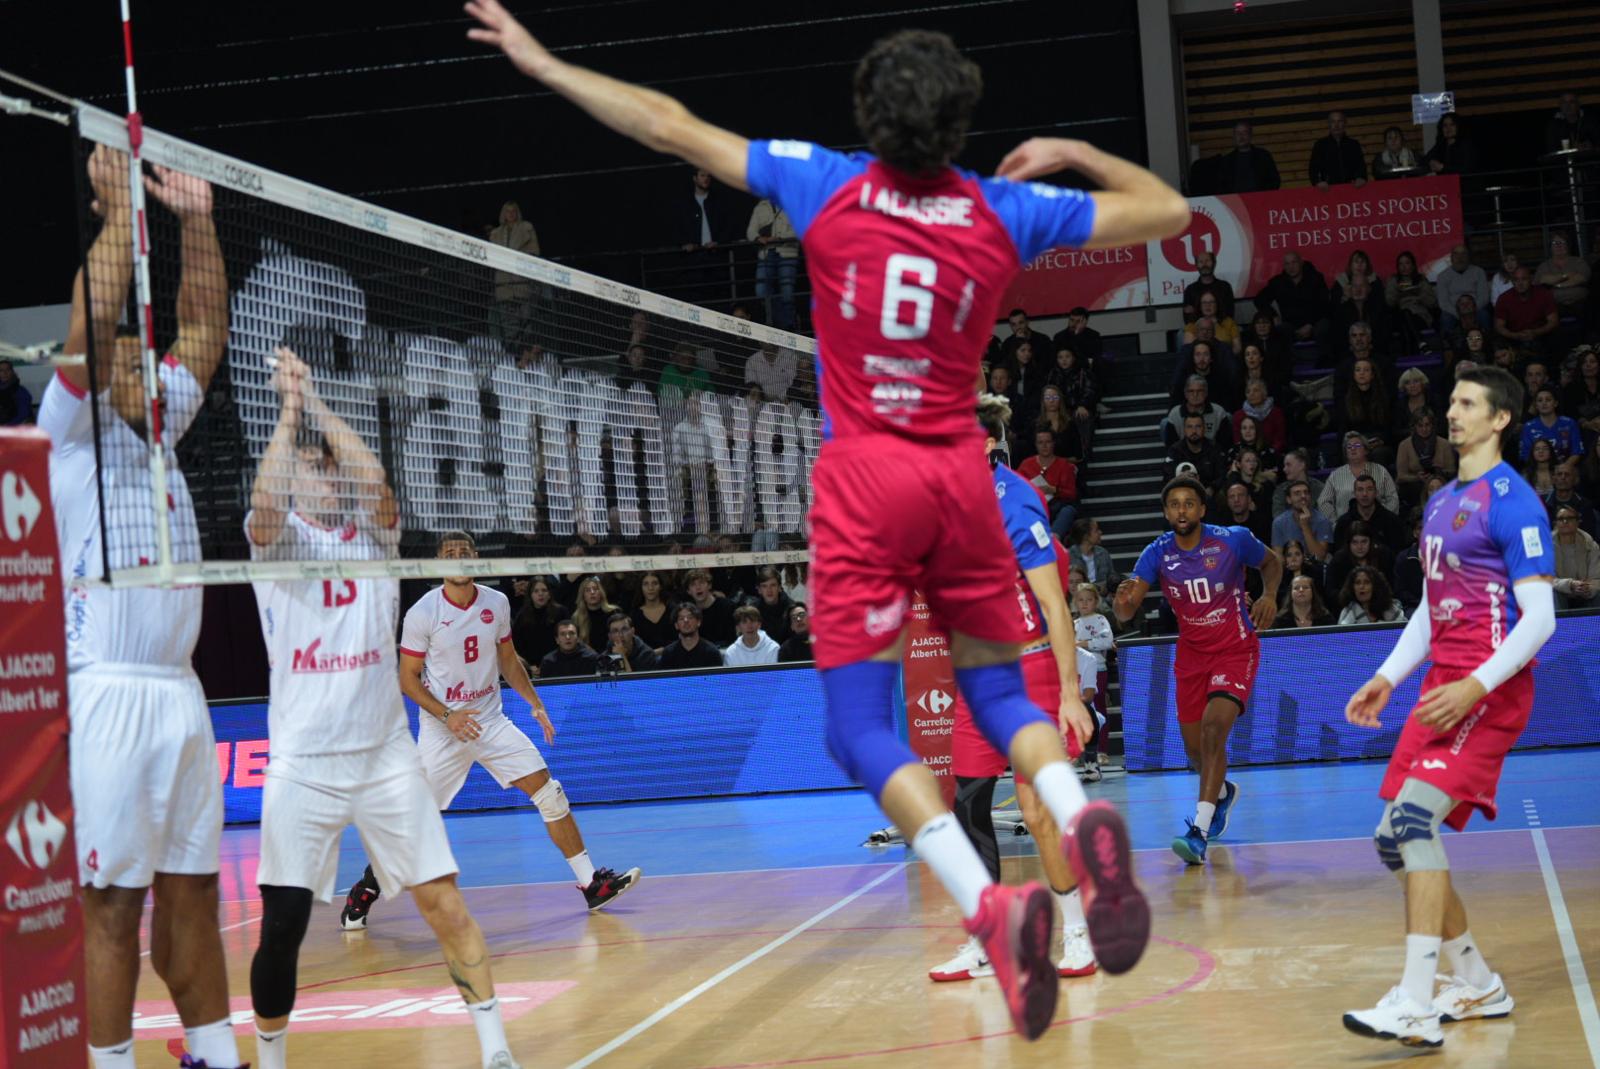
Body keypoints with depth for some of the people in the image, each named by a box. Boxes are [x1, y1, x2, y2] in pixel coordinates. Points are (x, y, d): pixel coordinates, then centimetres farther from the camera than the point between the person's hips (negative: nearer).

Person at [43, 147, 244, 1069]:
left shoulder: (159, 429, 17)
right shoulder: (71, 430, -1)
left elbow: (204, 331, 18)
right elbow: (93, 318, -15)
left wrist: (196, 221, 11)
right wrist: (119, 204, -12)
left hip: (181, 692, 7)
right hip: (107, 695, -7)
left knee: (191, 891, 10)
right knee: (113, 904, -4)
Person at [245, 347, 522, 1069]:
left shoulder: (373, 538, 9)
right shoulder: (275, 542, 5)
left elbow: (373, 477, -12)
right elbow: (266, 500, -19)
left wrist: (314, 400, -8)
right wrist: (289, 409, -13)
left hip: (387, 758, 2)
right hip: (302, 764, -1)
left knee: (445, 905, -4)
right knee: (282, 928, -2)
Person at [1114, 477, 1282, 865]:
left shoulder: (1234, 540, -14)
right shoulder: (1157, 553, -10)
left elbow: (1272, 561, 8)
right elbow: (1125, 614, -17)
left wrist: (1269, 595, -12)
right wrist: (1124, 600, -41)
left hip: (1236, 650, -4)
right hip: (1191, 655, 4)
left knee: (1214, 727, -25)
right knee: (1196, 749, 11)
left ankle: (1199, 832, -28)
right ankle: (1223, 792, 47)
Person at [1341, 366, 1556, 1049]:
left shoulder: (1512, 502, -10)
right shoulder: (1441, 503, 17)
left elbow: (1540, 617, -15)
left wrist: (1474, 686, -24)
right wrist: (1387, 677, 16)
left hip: (1490, 690, -9)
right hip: (1441, 687, 9)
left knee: (1414, 819, -22)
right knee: (1398, 837, 7)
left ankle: (1415, 1007, -24)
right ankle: (1477, 985, 20)